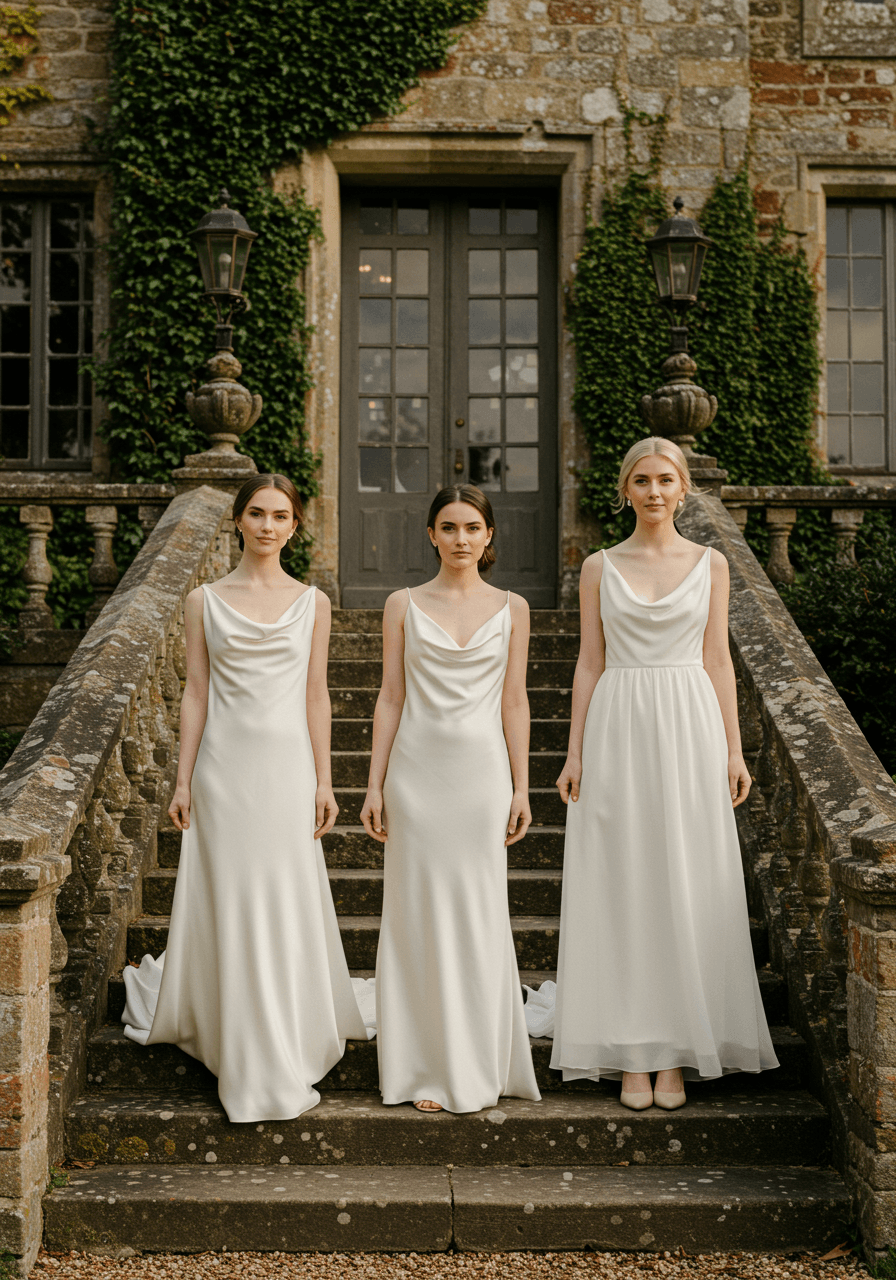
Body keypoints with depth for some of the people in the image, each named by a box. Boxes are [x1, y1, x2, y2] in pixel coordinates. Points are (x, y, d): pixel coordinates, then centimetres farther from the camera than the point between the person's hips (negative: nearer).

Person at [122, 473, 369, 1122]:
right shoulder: (205, 600, 4)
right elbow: (196, 692, 4)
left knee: (287, 906, 4)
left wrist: (323, 780, 1)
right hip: (225, 764, 0)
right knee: (231, 906, 4)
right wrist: (183, 779, 0)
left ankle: (286, 1046, 20)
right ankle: (253, 1067, 18)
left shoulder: (313, 602, 6)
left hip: (287, 765, 1)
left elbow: (316, 694, 6)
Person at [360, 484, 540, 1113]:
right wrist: (375, 785, 0)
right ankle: (427, 1069, 14)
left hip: (482, 771, 0)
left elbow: (514, 700, 5)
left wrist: (521, 787, 1)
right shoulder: (403, 606, 5)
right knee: (419, 913, 3)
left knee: (478, 914, 4)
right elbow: (391, 697, 4)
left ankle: (478, 1066, 18)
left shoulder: (511, 608, 6)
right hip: (417, 771, 0)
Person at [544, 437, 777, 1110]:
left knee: (687, 891, 1)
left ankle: (677, 1052, 11)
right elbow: (589, 663, 6)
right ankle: (633, 1052, 10)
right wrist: (574, 752, 1)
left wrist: (734, 749, 1)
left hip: (689, 727, 0)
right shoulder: (600, 567, 7)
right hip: (618, 731, 0)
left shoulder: (711, 563, 7)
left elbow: (718, 661, 6)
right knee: (622, 890, 1)